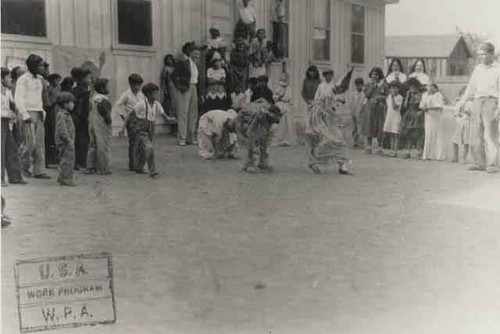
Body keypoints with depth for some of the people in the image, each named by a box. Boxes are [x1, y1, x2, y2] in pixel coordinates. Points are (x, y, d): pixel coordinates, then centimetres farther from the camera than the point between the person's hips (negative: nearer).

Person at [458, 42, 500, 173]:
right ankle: (479, 163, 7)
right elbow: (471, 87, 21)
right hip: (478, 102, 5)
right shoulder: (478, 69, 17)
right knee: (475, 134, 1)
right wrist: (463, 101, 13)